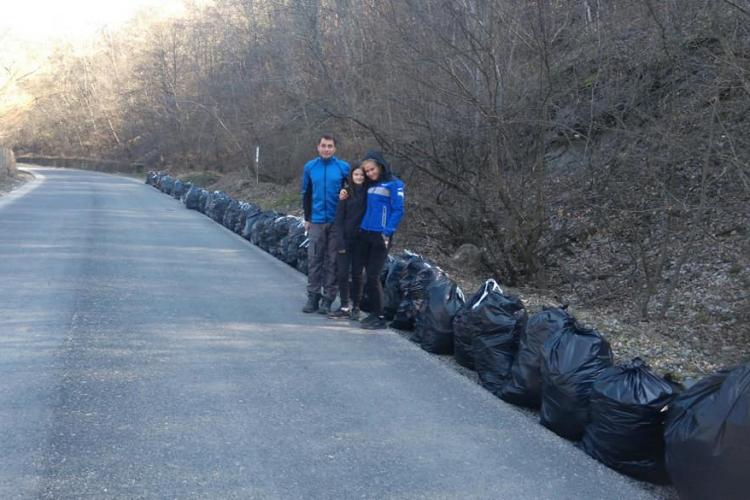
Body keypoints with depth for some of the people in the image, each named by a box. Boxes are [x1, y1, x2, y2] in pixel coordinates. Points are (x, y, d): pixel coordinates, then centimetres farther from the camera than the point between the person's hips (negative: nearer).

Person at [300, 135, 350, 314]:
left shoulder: (343, 167, -2)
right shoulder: (310, 167, 4)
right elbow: (306, 194, 11)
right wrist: (307, 218, 10)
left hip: (337, 222, -1)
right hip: (317, 221, 2)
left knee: (332, 261, 3)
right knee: (314, 260, 2)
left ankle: (328, 299, 9)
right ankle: (313, 297, 9)